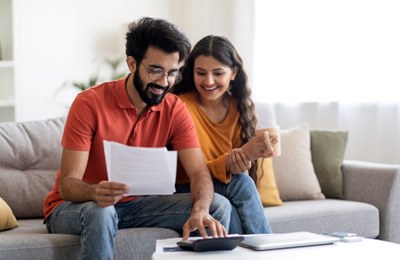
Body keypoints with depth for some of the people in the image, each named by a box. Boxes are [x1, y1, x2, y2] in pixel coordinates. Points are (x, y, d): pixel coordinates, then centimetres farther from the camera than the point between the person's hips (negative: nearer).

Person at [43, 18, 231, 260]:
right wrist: (96, 193, -46)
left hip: (133, 204, 4)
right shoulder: (90, 103, -18)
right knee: (100, 212, -39)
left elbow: (200, 172, -12)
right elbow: (67, 184, -22)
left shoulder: (174, 109, -5)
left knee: (218, 206, -13)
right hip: (72, 207, -3)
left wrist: (199, 210, -36)